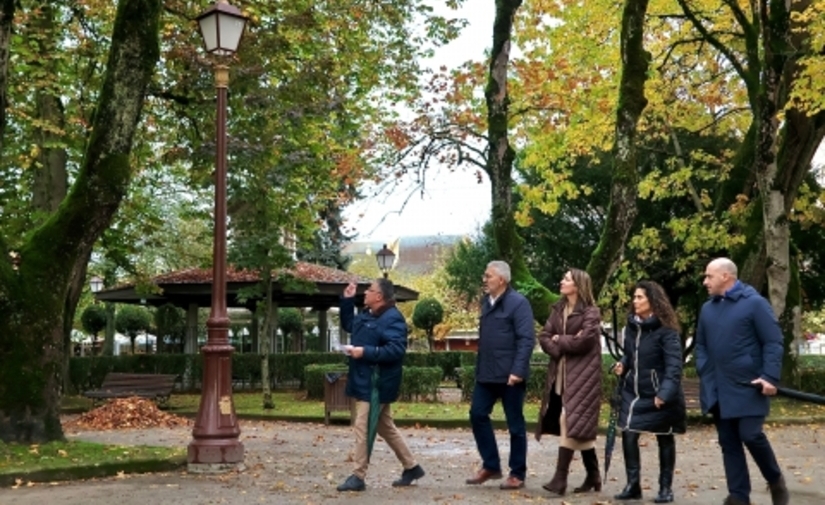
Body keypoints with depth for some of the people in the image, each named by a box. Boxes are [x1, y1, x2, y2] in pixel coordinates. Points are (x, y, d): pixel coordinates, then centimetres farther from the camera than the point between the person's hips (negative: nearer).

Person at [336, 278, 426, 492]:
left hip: (376, 384, -10)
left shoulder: (393, 318, -18)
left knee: (363, 428, -7)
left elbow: (396, 350, -26)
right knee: (386, 428, 15)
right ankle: (412, 467, 25)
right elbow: (348, 325, 30)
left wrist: (365, 352, -28)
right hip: (365, 382, 10)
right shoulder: (367, 315, 13)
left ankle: (358, 476, 1)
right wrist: (347, 300, 17)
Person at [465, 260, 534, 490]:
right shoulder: (487, 302, 12)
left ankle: (517, 474, 14)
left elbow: (526, 340, -17)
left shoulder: (518, 302, -12)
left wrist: (518, 370, -24)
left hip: (509, 374, -8)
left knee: (515, 423, 3)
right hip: (487, 373, 8)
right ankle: (491, 466, 19)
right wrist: (480, 367, 15)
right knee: (478, 415, 6)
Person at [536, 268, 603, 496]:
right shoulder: (557, 309, 14)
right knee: (581, 425, 11)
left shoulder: (591, 311, -7)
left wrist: (559, 341, -6)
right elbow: (544, 336, 6)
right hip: (560, 373, 7)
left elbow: (585, 340, -19)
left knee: (570, 421, -12)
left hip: (582, 374, -7)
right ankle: (593, 475, 19)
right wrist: (558, 349, -12)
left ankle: (560, 477, -12)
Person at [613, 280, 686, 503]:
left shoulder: (666, 329, -14)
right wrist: (623, 365, -3)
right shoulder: (631, 326, 7)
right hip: (633, 391, 6)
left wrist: (665, 393, -28)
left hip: (659, 395, -5)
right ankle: (633, 485, 7)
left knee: (664, 438, 8)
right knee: (628, 435, -4)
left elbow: (674, 364, -19)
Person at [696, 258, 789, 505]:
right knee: (728, 443, 6)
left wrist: (770, 377, -17)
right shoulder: (707, 308, 12)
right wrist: (704, 374, 6)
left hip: (749, 387, -6)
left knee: (751, 435, -11)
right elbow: (701, 345, 20)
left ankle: (776, 480, 16)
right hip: (718, 390, 6)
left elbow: (773, 342, -9)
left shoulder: (754, 303, -7)